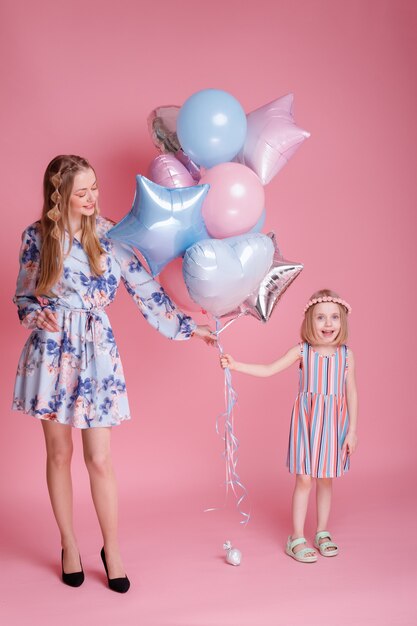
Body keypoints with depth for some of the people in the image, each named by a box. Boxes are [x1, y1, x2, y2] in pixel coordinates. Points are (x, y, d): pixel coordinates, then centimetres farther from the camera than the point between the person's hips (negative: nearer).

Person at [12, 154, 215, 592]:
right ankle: (69, 546, 28)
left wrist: (187, 327, 0)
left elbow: (146, 291, 2)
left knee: (99, 460, 0)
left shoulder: (111, 236, 0)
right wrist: (36, 315, -14)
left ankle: (112, 550, 20)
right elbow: (23, 297, 8)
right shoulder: (36, 236, 0)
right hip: (51, 351, 1)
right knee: (59, 452, 10)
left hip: (96, 352, 0)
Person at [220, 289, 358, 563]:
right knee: (304, 479, 2)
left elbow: (352, 393, 1)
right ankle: (297, 538, 12)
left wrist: (352, 430, -1)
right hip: (307, 420, -1)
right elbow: (268, 370, -5)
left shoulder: (346, 354, -1)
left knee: (326, 479, 11)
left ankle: (322, 533, 27)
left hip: (334, 422, 1)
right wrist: (235, 365, -13)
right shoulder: (302, 351, -4)